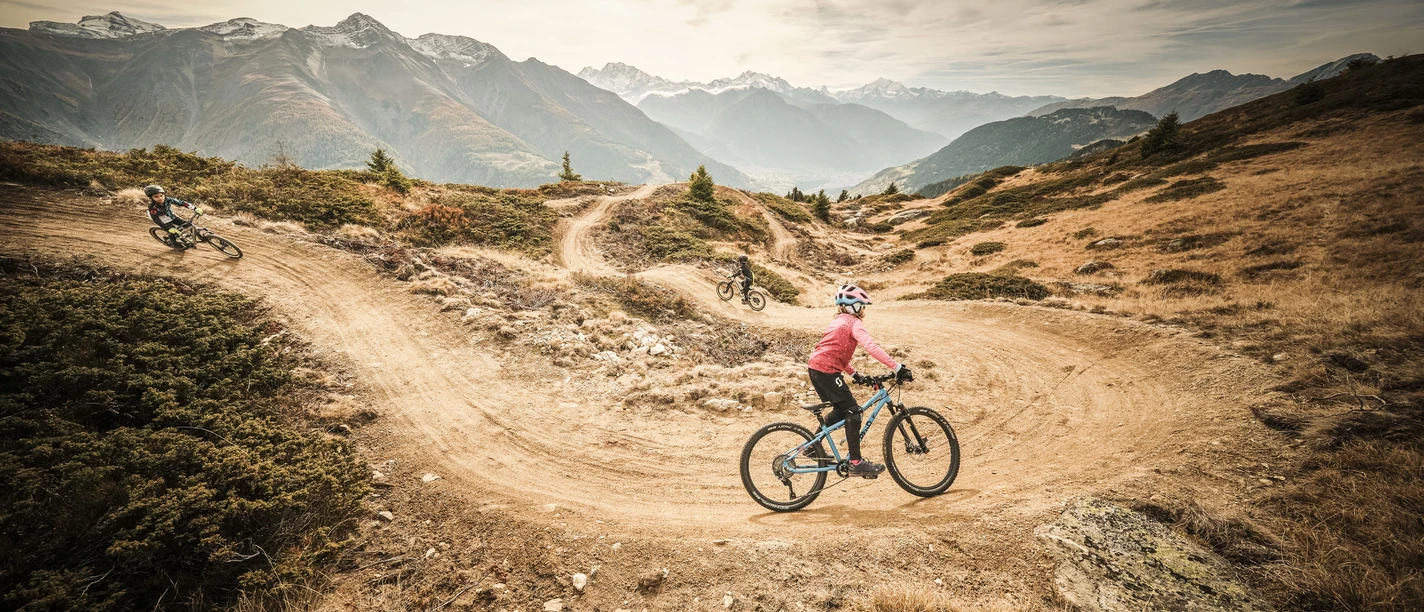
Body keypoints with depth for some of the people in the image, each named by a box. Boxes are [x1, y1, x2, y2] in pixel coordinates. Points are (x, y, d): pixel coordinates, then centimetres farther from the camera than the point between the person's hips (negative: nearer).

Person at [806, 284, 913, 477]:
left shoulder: (839, 321, 22)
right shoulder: (854, 323, -7)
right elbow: (871, 347, -23)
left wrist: (854, 374, 23)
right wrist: (898, 368, -28)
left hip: (815, 368, 10)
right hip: (827, 370, -10)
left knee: (841, 410, 22)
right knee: (852, 411, -6)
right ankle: (856, 463, -6)